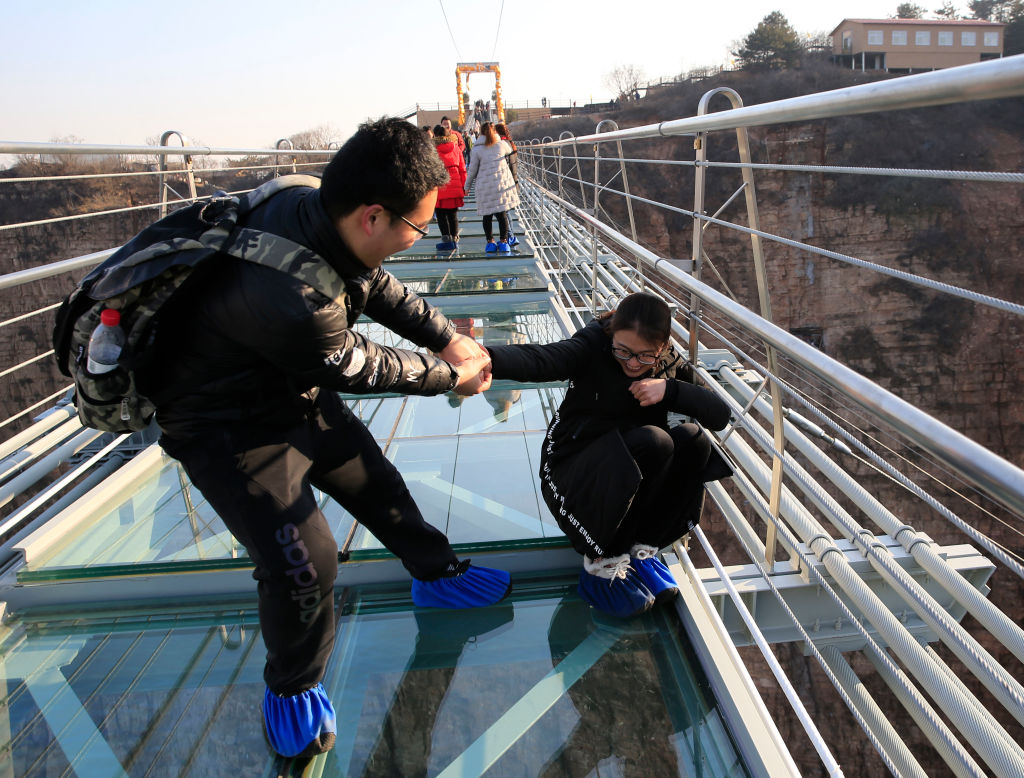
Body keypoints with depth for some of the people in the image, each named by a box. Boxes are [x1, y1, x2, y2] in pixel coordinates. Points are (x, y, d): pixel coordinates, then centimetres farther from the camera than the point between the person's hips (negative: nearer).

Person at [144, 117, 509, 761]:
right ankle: (292, 689, 20)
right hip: (229, 429, -8)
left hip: (298, 391, 9)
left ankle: (438, 574, 44)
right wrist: (452, 377, -7)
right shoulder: (291, 300, -41)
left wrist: (448, 337, -3)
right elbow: (363, 369, -23)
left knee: (376, 482, 18)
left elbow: (378, 287, 3)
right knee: (304, 565, -10)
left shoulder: (309, 205, -17)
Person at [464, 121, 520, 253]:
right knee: (502, 213, 5)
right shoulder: (502, 144, 3)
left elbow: (472, 169, 3)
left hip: (485, 185, -1)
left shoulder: (477, 149, -2)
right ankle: (503, 241, 4)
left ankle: (490, 242, 9)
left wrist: (467, 186, 14)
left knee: (487, 215, 7)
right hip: (502, 182, 1)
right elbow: (510, 151, 26)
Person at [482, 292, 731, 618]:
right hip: (572, 478, -5)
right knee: (652, 440, -30)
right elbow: (540, 359, -33)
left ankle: (640, 548, -6)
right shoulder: (593, 349, -13)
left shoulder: (670, 366, 1)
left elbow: (720, 414, -5)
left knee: (693, 439, -20)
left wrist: (669, 390, -21)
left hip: (636, 488, 5)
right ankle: (601, 562, -13)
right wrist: (491, 359, -54)